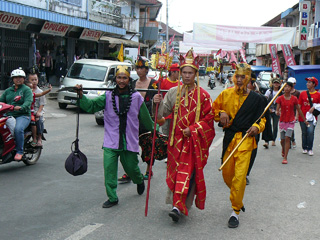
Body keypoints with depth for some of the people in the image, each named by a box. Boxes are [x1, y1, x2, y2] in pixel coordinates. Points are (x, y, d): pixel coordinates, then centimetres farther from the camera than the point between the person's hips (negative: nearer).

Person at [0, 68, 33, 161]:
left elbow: (28, 102, -11)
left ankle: (19, 151, -22)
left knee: (18, 129, -33)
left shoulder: (26, 89, 5)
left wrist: (21, 107, -32)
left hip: (23, 115, -5)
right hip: (8, 115, 5)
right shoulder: (8, 90, 23)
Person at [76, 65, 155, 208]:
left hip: (129, 141, -1)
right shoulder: (108, 96, 1)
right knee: (109, 168, -6)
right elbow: (91, 106, -4)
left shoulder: (136, 97, -1)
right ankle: (112, 198, 6)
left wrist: (154, 130, 17)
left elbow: (145, 118, 9)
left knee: (131, 167, 10)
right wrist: (81, 95, -19)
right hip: (111, 141, 1)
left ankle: (139, 181, 45)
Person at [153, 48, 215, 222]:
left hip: (194, 140, -3)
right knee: (175, 169, 8)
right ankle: (177, 202, 25)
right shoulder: (173, 92, 6)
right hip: (176, 138, 3)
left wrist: (192, 130, -12)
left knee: (187, 171, -11)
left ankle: (179, 206, -14)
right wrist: (159, 103, -15)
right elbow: (163, 113, 5)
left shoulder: (203, 95, -2)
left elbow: (208, 118, -2)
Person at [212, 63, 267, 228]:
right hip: (229, 138, 3)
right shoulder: (226, 94, 4)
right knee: (226, 174, 10)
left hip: (246, 139, -3)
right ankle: (238, 199, 38)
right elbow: (214, 109, 16)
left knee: (239, 176, -12)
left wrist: (257, 127, -8)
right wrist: (221, 113, -6)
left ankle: (236, 211, 1)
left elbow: (261, 119, 12)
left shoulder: (256, 99, 1)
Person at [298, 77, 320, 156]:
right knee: (304, 133, 9)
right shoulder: (303, 93, 7)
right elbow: (299, 106, 6)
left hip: (312, 117, -2)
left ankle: (310, 149, -2)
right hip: (303, 116, 2)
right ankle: (304, 148, 22)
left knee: (310, 132, -14)